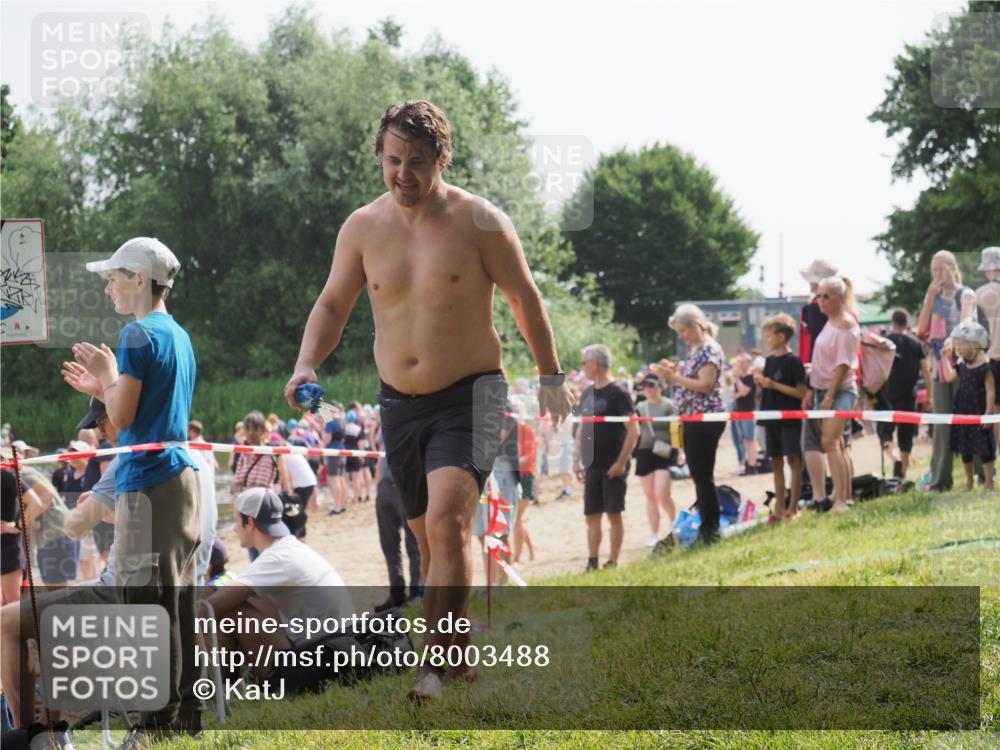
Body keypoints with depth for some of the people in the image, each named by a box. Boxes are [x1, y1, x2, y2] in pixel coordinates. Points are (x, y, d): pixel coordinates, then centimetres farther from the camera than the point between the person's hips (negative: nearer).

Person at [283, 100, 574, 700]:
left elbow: (525, 297, 2)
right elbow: (333, 306, 12)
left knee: (447, 522, -21)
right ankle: (459, 650, 28)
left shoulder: (478, 221, -9)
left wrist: (551, 376, 6)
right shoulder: (362, 228, 1)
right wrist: (306, 365, -5)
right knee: (430, 538, 12)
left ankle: (436, 662, -18)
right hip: (399, 403, 5)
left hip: (470, 396, -4)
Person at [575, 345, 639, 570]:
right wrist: (579, 460, 12)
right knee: (592, 516, 5)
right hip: (592, 467, 7)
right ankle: (592, 562, 8)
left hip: (612, 467, -7)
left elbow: (633, 430, -14)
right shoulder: (588, 393, 11)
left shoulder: (618, 394, -10)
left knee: (614, 514, -2)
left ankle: (612, 562, 3)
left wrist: (621, 462, -17)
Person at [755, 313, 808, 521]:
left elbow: (801, 392, -14)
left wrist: (773, 385, -17)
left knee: (793, 459, -7)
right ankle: (780, 507, 14)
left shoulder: (793, 361, -9)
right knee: (776, 461, 9)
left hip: (790, 417, -7)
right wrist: (760, 382, -1)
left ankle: (793, 507, -6)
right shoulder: (769, 360, 12)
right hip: (772, 417, 7)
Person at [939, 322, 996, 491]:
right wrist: (945, 358, 8)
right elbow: (949, 377, 1)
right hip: (962, 412, 7)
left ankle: (989, 484, 2)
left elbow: (990, 391, -14)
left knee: (984, 451, -4)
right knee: (965, 451, 14)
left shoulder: (985, 368, -12)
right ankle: (969, 482, 26)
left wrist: (988, 412, -18)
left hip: (979, 413, -7)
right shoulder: (961, 366, 9)